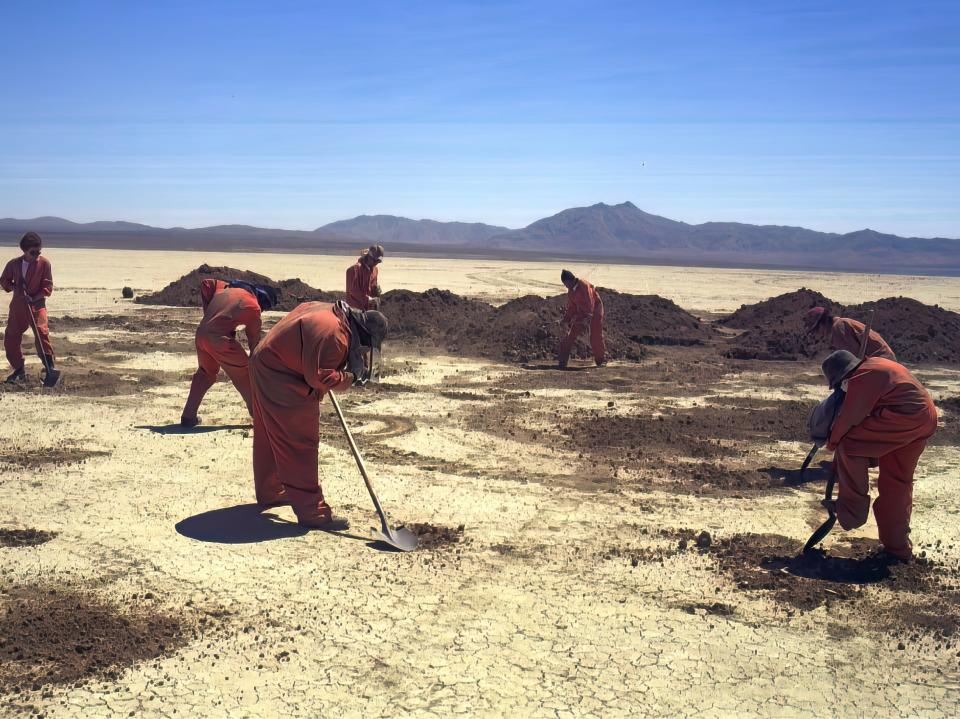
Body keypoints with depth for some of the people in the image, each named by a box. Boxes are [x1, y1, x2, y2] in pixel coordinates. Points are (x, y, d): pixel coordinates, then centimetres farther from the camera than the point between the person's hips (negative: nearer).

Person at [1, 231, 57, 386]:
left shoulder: (44, 263, -6)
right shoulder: (14, 263, 3)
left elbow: (48, 287, -6)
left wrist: (34, 298, -19)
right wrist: (14, 287, -5)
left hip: (37, 305, -4)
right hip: (17, 306, 4)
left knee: (42, 333, -23)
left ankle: (50, 368, -19)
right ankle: (20, 371, 22)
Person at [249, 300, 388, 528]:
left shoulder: (329, 311, 6)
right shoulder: (335, 336, -26)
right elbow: (319, 376, -29)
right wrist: (349, 378, -13)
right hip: (281, 383, -11)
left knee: (271, 438, 23)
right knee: (300, 445, -7)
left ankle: (270, 492, 40)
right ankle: (311, 511, -4)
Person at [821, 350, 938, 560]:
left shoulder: (861, 378, -11)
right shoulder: (876, 366, 20)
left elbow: (848, 417, -7)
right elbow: (867, 412, 27)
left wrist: (832, 443, 9)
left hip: (903, 419, -10)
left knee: (849, 446, -5)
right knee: (898, 481, 17)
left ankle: (852, 509, 2)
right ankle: (898, 547, 26)